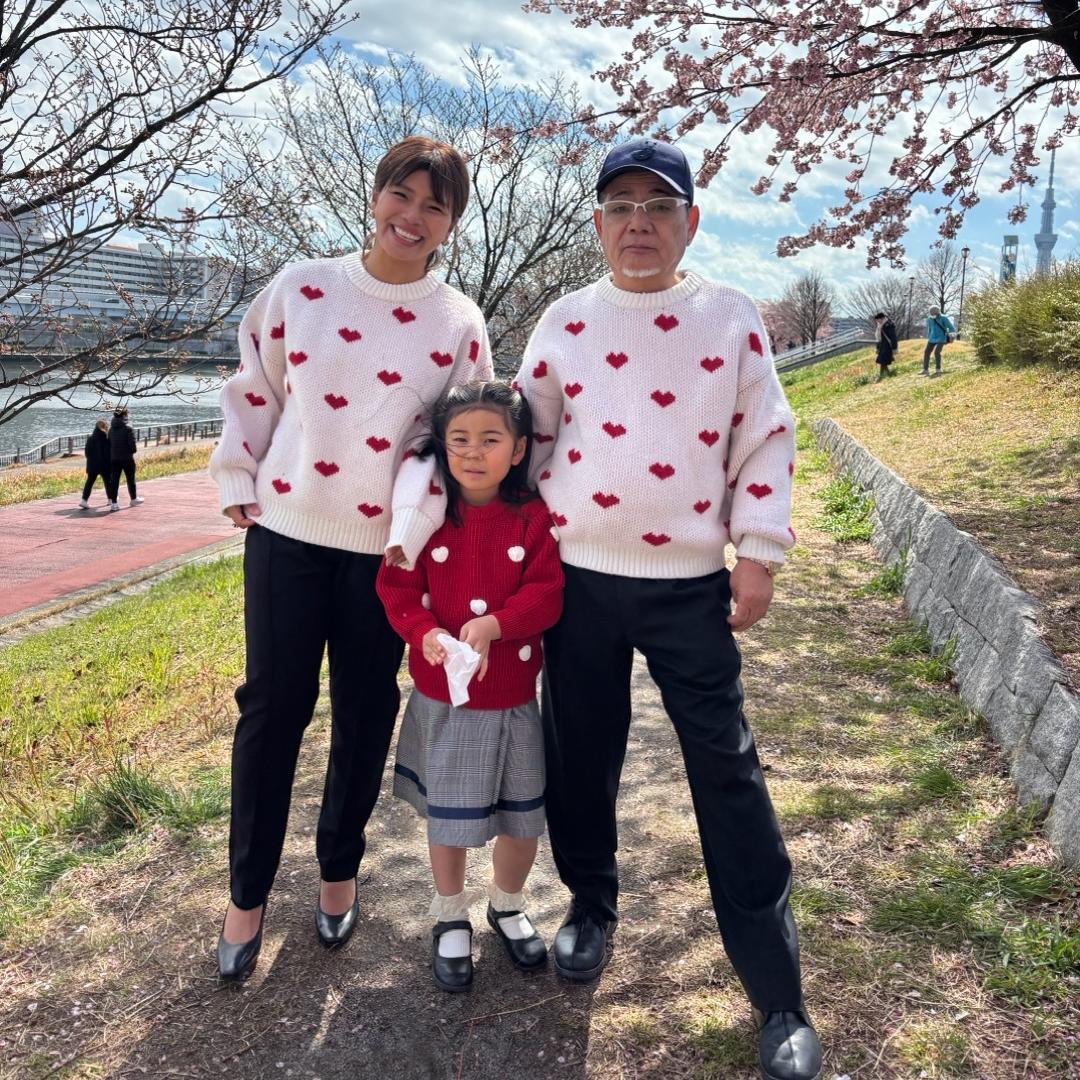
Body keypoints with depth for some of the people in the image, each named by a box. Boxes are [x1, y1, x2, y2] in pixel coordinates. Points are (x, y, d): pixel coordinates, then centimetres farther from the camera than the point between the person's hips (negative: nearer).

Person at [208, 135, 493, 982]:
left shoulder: (459, 324, 0)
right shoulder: (301, 287, 2)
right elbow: (253, 390, 10)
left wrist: (412, 531, -14)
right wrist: (237, 481, 5)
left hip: (386, 545, 0)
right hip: (287, 529, 0)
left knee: (365, 711, 10)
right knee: (273, 706, 5)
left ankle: (339, 870, 33)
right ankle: (248, 891, 23)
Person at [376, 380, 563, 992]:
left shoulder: (534, 517, -8)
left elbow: (548, 593, -12)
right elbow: (398, 588, -5)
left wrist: (493, 625, -27)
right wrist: (426, 633, -23)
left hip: (514, 699, 0)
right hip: (442, 699, 0)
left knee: (524, 814, 14)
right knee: (448, 815, 14)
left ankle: (508, 904, 42)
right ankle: (451, 917, 37)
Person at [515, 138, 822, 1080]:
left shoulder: (731, 317, 2)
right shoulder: (567, 321, 6)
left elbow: (766, 441, 3)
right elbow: (528, 436, 11)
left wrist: (760, 554, -2)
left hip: (689, 585, -2)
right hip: (578, 577, 2)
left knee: (726, 770, 0)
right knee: (581, 754, 12)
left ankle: (779, 994, 11)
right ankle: (592, 904, 38)